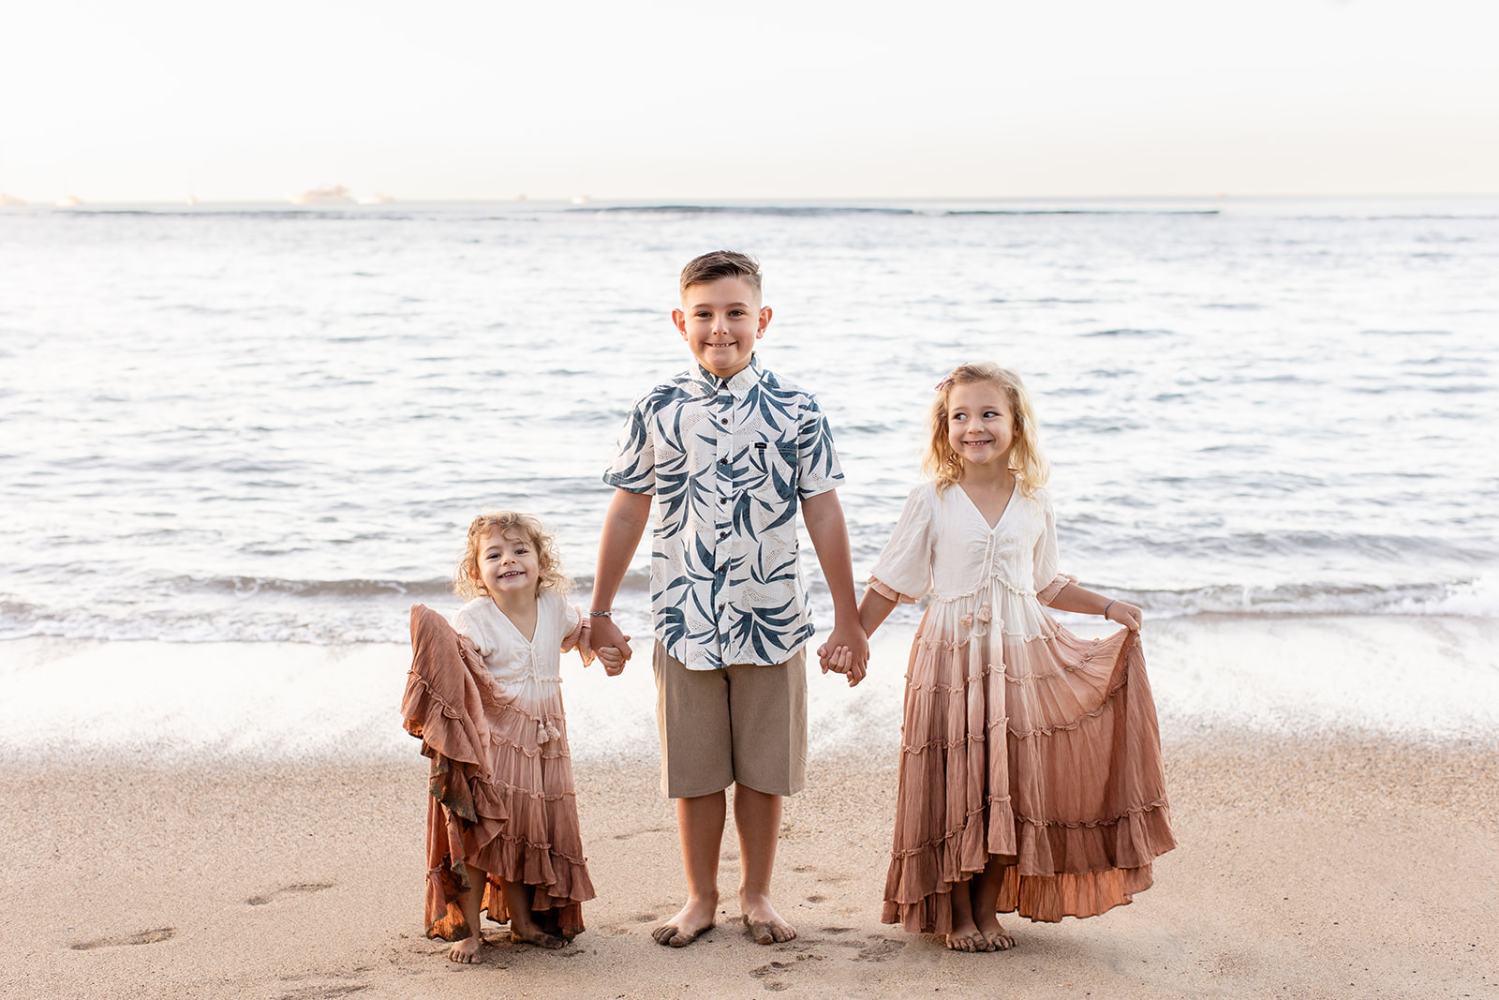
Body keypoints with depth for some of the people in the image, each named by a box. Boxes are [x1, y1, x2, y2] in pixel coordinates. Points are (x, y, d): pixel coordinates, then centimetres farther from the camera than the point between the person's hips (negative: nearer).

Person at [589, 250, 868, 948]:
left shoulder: (795, 410, -3)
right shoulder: (658, 411, -1)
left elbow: (823, 513, 1)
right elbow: (628, 512, 5)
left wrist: (847, 618, 2)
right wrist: (600, 615, 7)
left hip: (772, 623, 0)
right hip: (684, 624, 1)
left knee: (764, 771, 10)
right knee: (694, 772, 10)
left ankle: (757, 895, 28)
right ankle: (700, 898, 27)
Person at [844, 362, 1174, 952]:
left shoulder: (1034, 506, 5)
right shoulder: (932, 502, -4)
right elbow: (891, 582, 1)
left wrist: (1109, 608, 10)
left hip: (1021, 658, 3)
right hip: (950, 660, -2)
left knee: (1009, 789, 5)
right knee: (954, 787, 1)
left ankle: (988, 908, 19)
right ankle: (956, 914, 16)